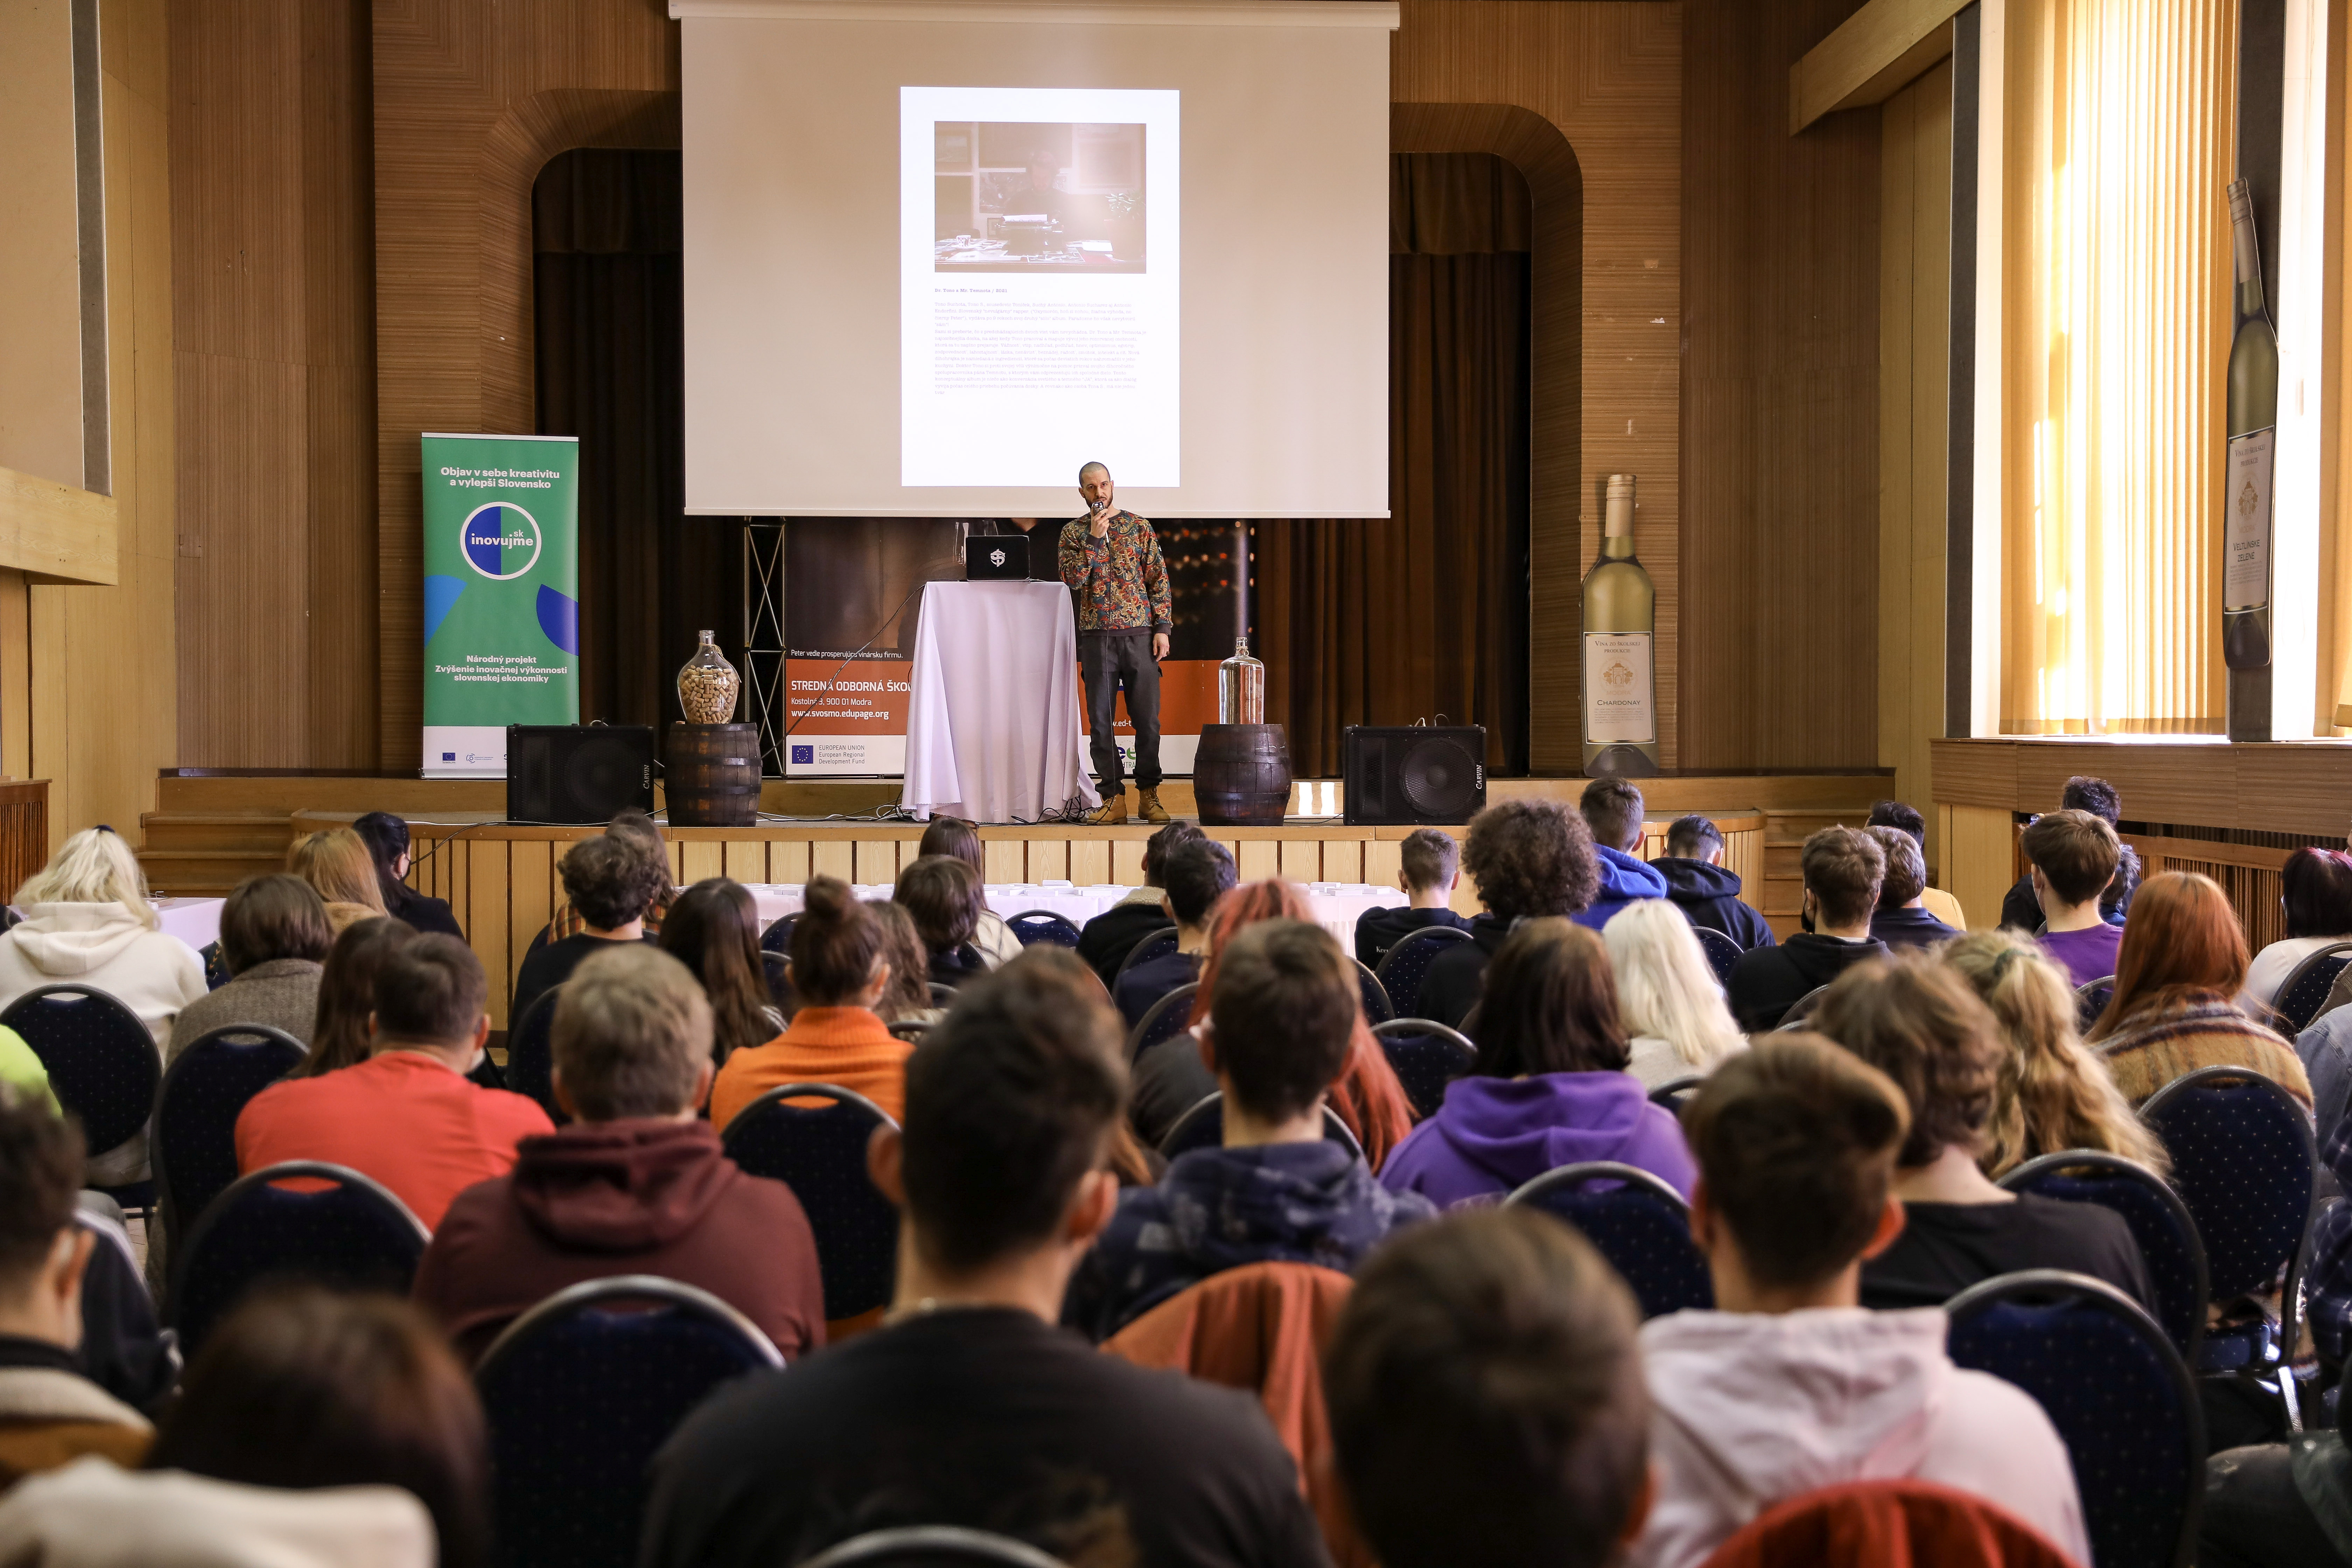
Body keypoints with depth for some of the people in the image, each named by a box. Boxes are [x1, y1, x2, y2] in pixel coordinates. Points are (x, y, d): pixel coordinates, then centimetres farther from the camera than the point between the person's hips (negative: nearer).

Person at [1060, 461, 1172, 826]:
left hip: (1139, 635, 0)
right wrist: (1094, 538, -13)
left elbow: (1159, 579, 7)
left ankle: (1149, 795, 10)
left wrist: (1162, 628, -1)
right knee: (1101, 721, 0)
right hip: (1097, 638, 0)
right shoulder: (1073, 533, 7)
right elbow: (1073, 580, -7)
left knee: (1148, 719, -1)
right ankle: (1113, 799, 6)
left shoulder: (1138, 526, 8)